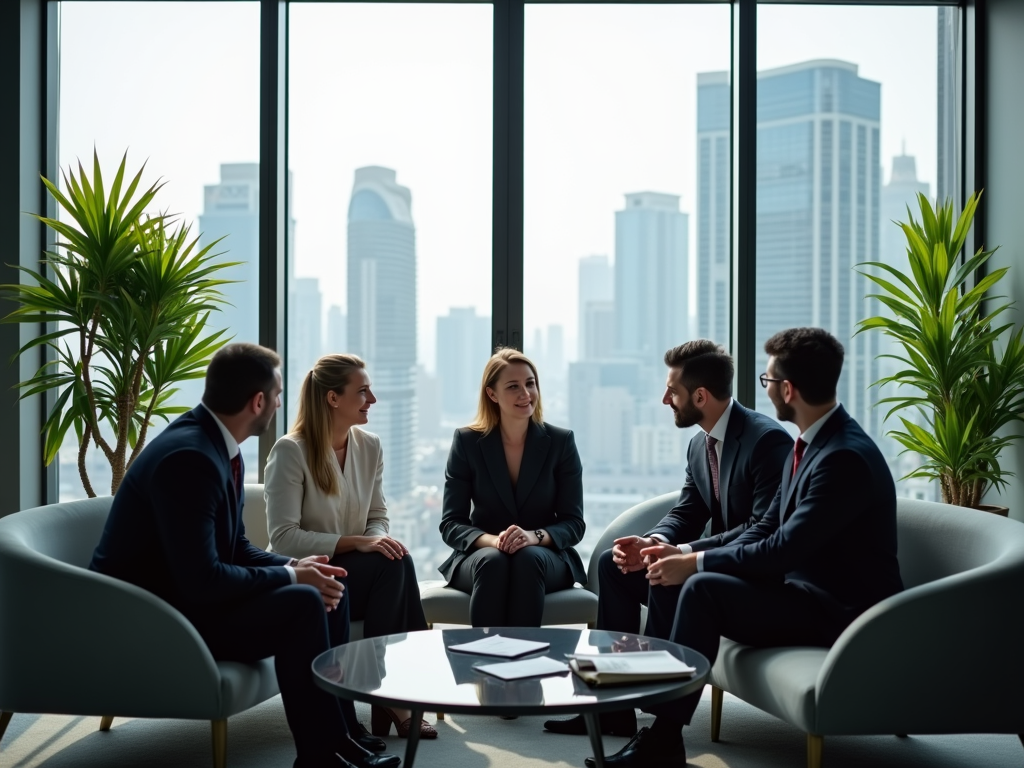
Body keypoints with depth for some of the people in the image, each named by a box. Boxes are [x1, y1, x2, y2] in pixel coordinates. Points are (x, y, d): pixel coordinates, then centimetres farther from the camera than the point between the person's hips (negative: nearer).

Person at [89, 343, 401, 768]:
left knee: (329, 591, 5)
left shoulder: (219, 444, 4)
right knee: (301, 604, -22)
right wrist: (291, 577, -18)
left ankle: (335, 730, 10)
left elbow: (235, 548, 11)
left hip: (182, 595, 10)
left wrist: (294, 567, -6)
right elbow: (201, 580, -30)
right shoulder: (189, 456, -26)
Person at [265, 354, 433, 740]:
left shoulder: (370, 447, 5)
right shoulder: (290, 451, -14)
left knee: (397, 560, -28)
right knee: (393, 564, -29)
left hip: (357, 574, 5)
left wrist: (380, 538, -17)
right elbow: (283, 538, -19)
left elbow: (378, 517, 9)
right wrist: (356, 542, -26)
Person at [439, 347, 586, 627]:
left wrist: (535, 536, -24)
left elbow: (574, 523, -2)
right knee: (492, 561, -34)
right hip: (480, 557, 0)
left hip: (546, 557, 0)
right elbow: (451, 524, -3)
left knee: (528, 559, -34)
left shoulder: (561, 442, 0)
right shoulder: (467, 441, 0)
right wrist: (492, 541, -24)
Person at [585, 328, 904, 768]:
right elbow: (765, 530, 8)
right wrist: (688, 557, -5)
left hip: (841, 609, -10)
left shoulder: (845, 456, -23)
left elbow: (783, 549, -26)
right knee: (697, 580, -1)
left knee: (703, 589, -23)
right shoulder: (811, 443, 8)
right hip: (806, 589, 10)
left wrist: (696, 563, -17)